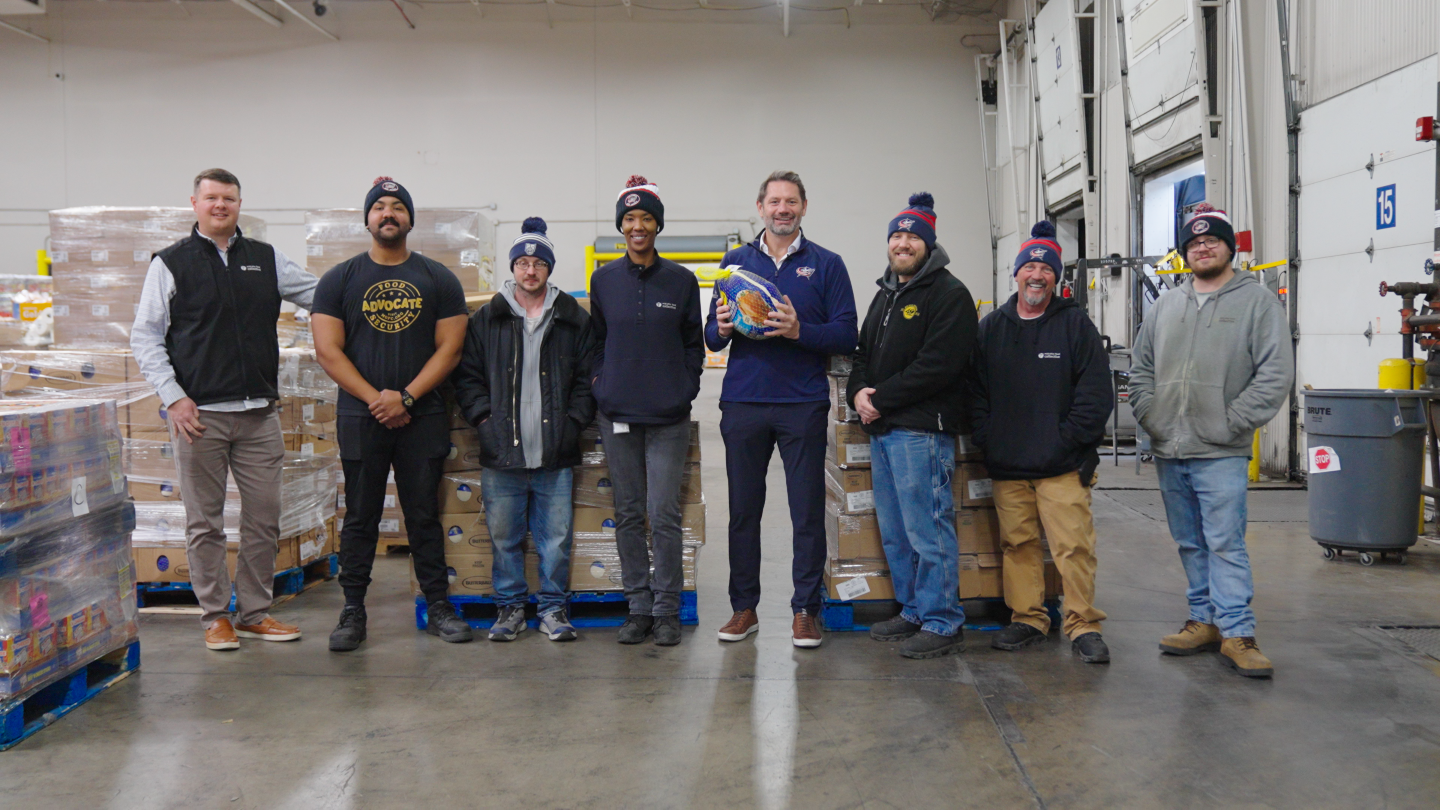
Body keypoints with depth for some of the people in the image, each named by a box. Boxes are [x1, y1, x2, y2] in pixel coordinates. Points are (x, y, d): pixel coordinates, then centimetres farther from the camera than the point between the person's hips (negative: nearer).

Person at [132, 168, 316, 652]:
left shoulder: (267, 260, 11)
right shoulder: (171, 264, 4)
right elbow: (144, 337, 1)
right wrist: (173, 397, -9)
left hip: (259, 413, 3)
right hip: (199, 414, -3)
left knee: (264, 519, 6)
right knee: (205, 522, 5)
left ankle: (255, 613, 20)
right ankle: (215, 616, 18)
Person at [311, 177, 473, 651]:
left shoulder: (438, 280, 6)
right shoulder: (340, 280, 6)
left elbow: (449, 348, 0)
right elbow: (328, 351, -1)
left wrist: (406, 397, -11)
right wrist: (375, 398, -11)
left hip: (423, 417, 0)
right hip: (360, 416, 0)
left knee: (424, 515, 6)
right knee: (360, 518, 6)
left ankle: (438, 608, 14)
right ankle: (352, 613, 14)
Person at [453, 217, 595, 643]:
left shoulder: (574, 320, 8)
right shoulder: (486, 319, 9)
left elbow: (587, 378, 9)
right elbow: (467, 376, 10)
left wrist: (574, 421, -2)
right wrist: (485, 419, -2)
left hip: (555, 453, 0)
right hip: (502, 452, 1)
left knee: (556, 537, 3)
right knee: (504, 536, 7)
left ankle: (553, 608, 16)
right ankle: (510, 606, 21)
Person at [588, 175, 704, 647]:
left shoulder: (681, 280, 4)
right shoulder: (604, 280, 8)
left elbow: (693, 343, 9)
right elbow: (596, 339, 16)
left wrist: (684, 389, -1)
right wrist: (600, 381, 4)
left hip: (668, 416, -2)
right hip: (617, 414, 2)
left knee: (664, 515, -4)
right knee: (628, 514, 8)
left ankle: (667, 609, 9)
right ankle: (638, 606, 18)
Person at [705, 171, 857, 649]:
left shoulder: (826, 265, 7)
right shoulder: (735, 262, 14)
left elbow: (846, 336, -1)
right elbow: (711, 337, 12)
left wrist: (800, 331, -18)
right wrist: (722, 328, -11)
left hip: (803, 404, -2)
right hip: (743, 403, 2)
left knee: (808, 511, 1)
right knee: (743, 509, 7)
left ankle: (805, 611, 11)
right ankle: (744, 608, 18)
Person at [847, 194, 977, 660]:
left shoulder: (948, 295, -6)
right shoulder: (886, 294, 22)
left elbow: (938, 365, -17)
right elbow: (864, 353, 22)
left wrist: (881, 398, -15)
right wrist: (858, 392, 0)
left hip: (922, 429, -9)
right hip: (882, 429, 9)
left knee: (929, 529, -6)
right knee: (894, 532, 14)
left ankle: (943, 624, 3)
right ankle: (914, 612, 26)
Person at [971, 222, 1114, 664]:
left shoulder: (1075, 323, 2)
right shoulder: (991, 327, 11)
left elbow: (1096, 393, -3)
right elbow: (975, 390, 11)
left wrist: (1068, 442, -8)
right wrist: (987, 441, 0)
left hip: (1062, 466, -3)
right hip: (1006, 466, 4)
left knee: (1074, 545, -6)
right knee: (1017, 544, 9)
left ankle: (1083, 626, 5)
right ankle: (1027, 619, 21)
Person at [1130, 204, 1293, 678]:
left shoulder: (1257, 302, -2)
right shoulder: (1166, 306, 13)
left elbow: (1276, 374, -9)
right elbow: (1141, 369, 17)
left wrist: (1231, 424, -13)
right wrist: (1150, 417, 4)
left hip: (1221, 454, -5)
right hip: (1168, 452, 6)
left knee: (1225, 544, -6)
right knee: (1190, 544, 13)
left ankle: (1237, 633, 2)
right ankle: (1205, 621, 23)